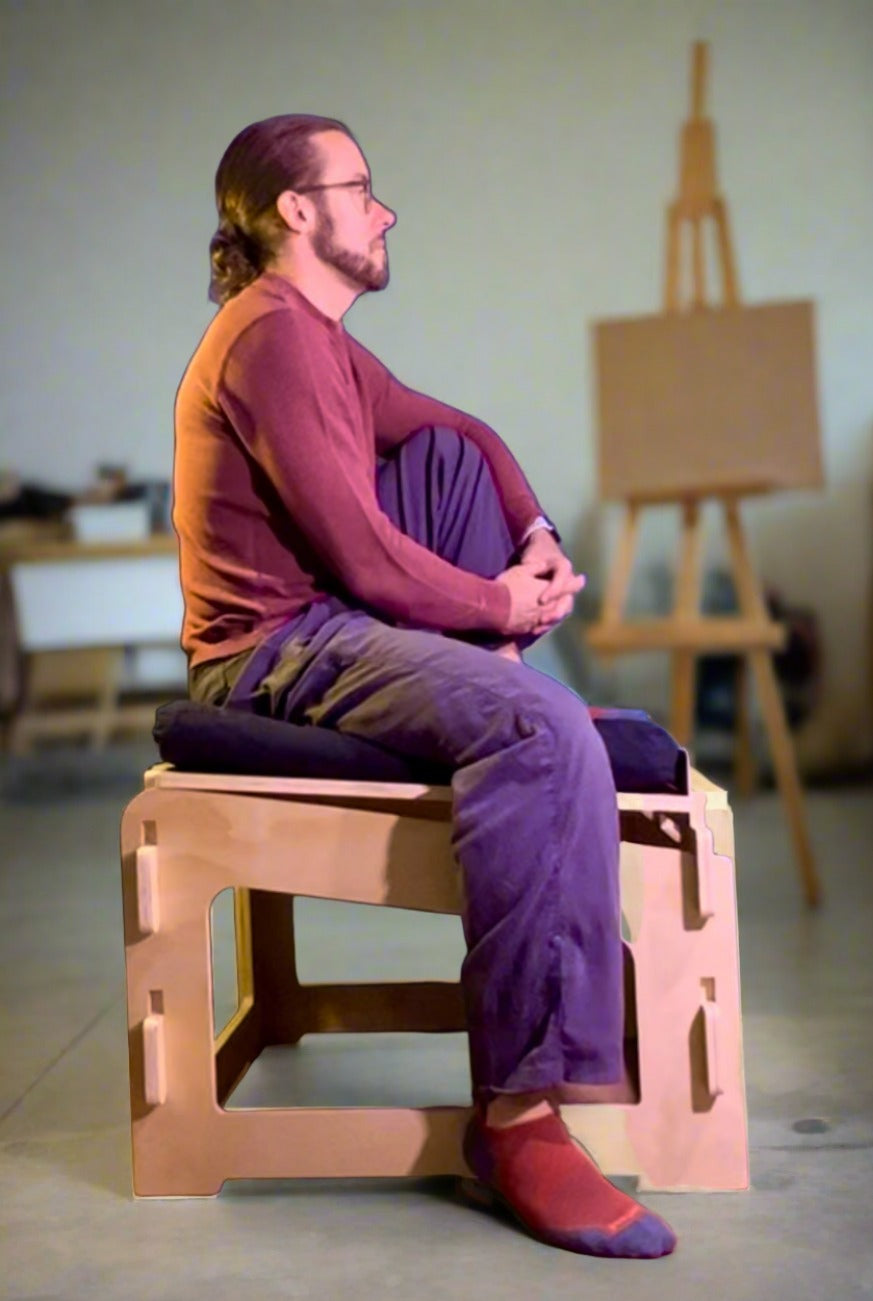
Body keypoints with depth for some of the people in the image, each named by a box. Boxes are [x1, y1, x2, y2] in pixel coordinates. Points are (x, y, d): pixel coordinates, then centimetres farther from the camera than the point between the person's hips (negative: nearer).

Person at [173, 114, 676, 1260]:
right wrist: (499, 606, -6)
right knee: (542, 734, -30)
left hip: (330, 621, 10)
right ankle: (518, 1114, -29)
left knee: (457, 454, 12)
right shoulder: (274, 336, -15)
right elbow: (364, 557, -21)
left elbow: (457, 431, 23)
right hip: (276, 653, -10)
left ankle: (501, 689, 6)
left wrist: (537, 540, 5)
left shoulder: (316, 339, 17)